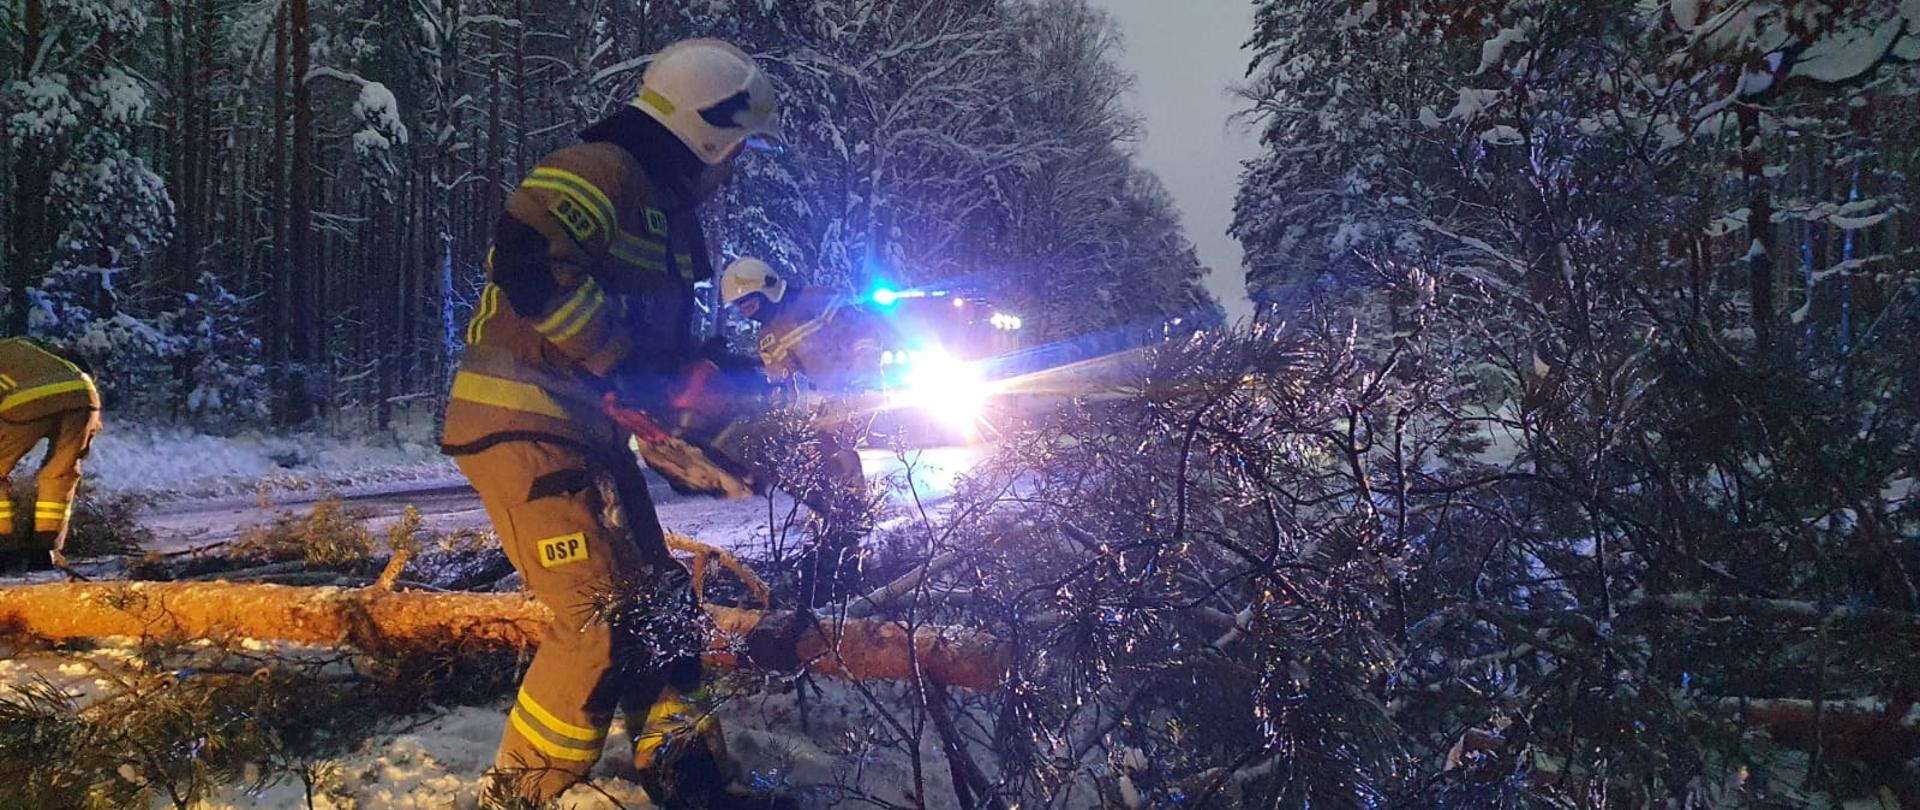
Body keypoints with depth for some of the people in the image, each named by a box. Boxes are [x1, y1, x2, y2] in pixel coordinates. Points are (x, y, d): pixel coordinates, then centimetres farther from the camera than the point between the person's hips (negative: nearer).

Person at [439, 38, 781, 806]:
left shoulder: (667, 212, 19)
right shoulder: (599, 170, -11)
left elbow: (665, 339, 22)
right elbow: (523, 262, -27)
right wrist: (619, 354, -21)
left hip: (586, 430, 10)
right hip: (522, 419, -10)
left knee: (661, 603, 12)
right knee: (603, 614, -14)